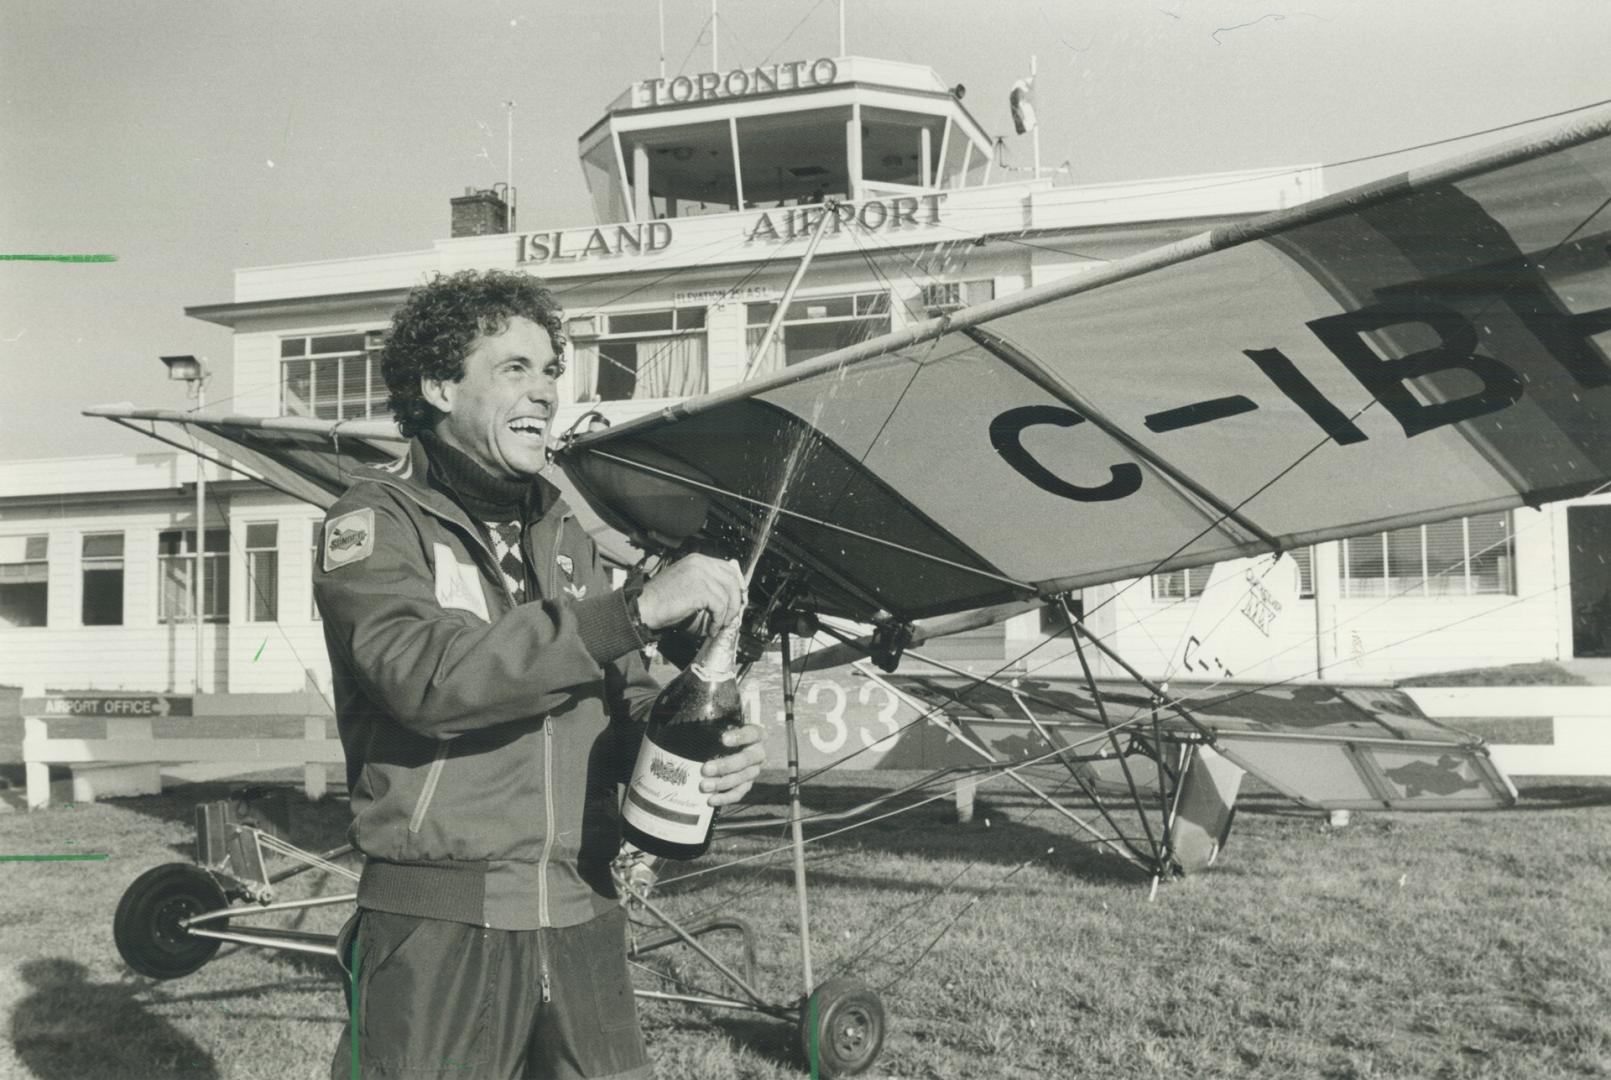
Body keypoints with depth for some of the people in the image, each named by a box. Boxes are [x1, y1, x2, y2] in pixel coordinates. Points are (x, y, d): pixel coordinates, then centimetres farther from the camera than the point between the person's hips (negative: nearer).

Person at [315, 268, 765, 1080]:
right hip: (440, 928, -5)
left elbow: (626, 708, 12)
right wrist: (635, 609, -26)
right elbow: (430, 677, -23)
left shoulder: (564, 537, 14)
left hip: (580, 921, 5)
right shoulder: (377, 522, -4)